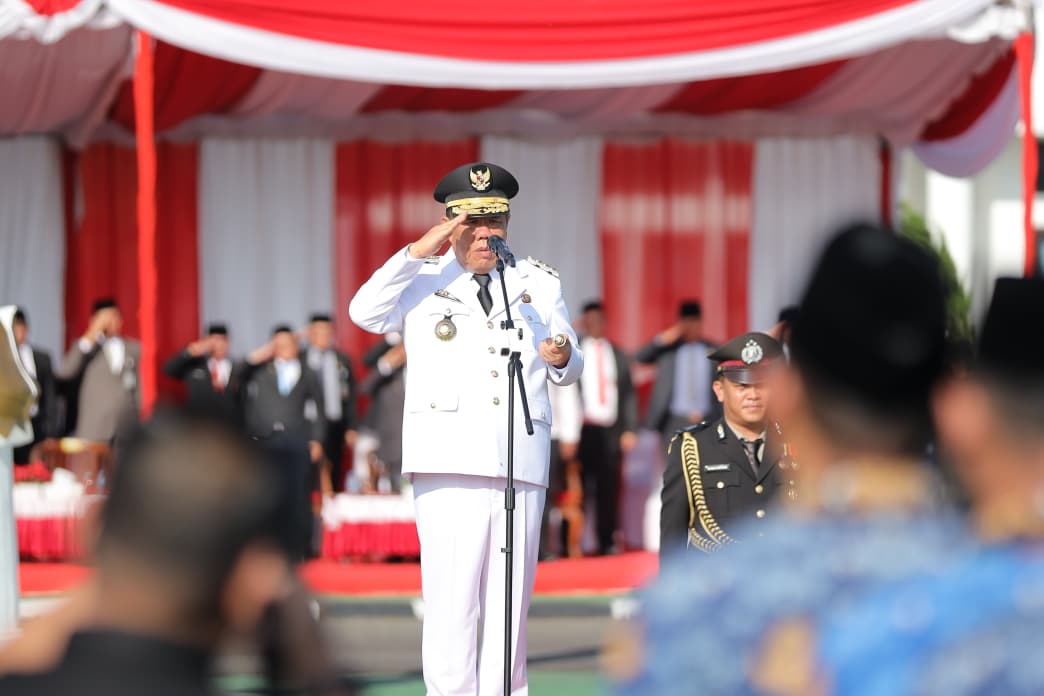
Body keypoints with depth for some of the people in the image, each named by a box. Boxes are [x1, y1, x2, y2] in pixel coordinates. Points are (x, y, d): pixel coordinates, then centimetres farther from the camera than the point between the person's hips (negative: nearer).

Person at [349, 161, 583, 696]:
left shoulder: (539, 283, 18)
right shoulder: (423, 280, 11)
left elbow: (569, 371, 20)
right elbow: (364, 313, -7)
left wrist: (562, 359, -4)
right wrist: (418, 252, -12)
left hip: (522, 464, 3)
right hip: (450, 465, -3)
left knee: (511, 605, 4)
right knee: (452, 602, -9)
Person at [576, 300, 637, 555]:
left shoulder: (617, 355, 13)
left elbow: (629, 394, 12)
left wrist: (629, 429, 4)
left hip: (611, 431, 3)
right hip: (583, 429, -3)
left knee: (609, 487, 2)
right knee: (579, 486, -4)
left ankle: (608, 542, 7)